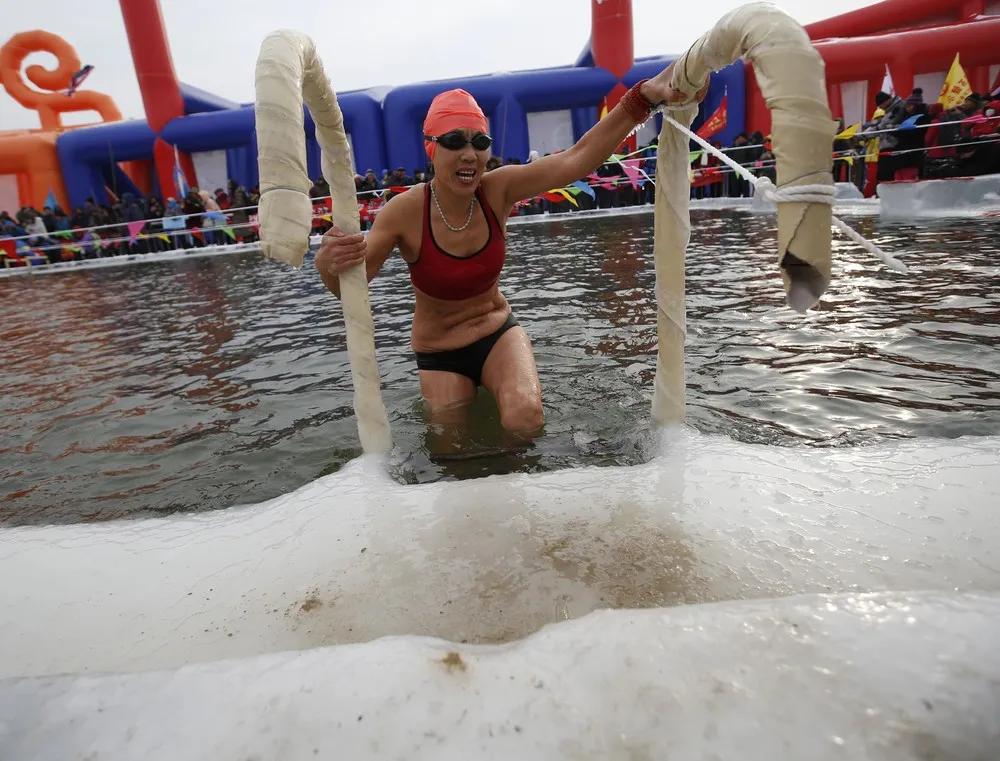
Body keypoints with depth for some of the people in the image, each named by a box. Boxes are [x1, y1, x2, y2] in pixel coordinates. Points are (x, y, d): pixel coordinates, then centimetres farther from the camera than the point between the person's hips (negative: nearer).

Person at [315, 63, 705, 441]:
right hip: (438, 352, 0)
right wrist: (329, 265, -41)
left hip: (498, 331, 1)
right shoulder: (405, 212, -20)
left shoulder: (497, 190, -14)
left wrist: (643, 97, -37)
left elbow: (577, 158, -25)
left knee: (526, 418, -27)